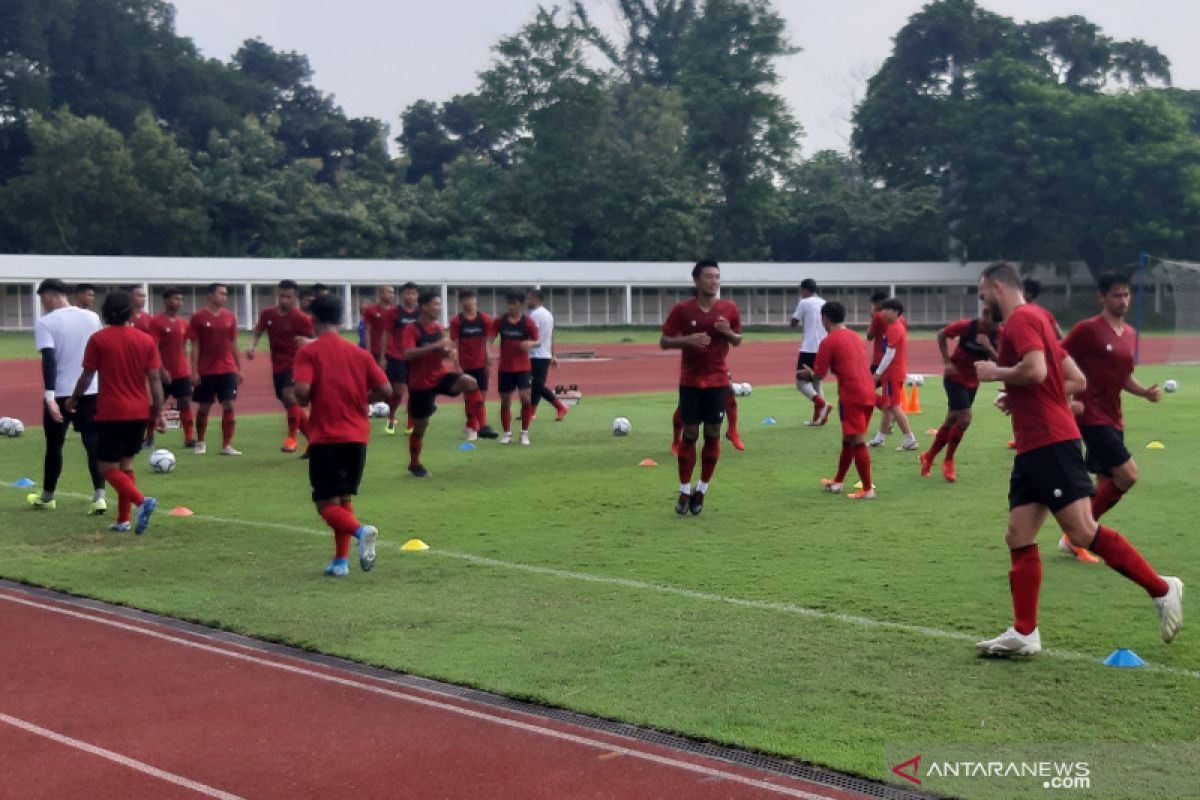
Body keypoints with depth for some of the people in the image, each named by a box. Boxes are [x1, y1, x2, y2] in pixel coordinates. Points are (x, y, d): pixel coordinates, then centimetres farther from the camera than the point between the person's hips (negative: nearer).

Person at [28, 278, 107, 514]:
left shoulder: (45, 322, -8)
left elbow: (49, 359, -18)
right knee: (94, 444, 2)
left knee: (54, 446, 13)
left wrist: (49, 396, -23)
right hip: (91, 391, 3)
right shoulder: (92, 317, 5)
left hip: (60, 393, -3)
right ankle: (99, 496, -11)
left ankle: (47, 497, 29)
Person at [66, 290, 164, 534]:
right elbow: (154, 379, -1)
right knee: (126, 464, 17)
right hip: (139, 412, 4)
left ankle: (141, 501, -22)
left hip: (111, 413, -4)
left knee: (108, 467, 1)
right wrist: (159, 412, 4)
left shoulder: (98, 339, -6)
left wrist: (74, 399, 15)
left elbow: (87, 376, -2)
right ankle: (123, 519, 15)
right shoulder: (146, 340, 2)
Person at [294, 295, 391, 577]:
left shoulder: (308, 352, -4)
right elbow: (385, 389, 1)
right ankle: (341, 561, 15)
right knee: (344, 499, 18)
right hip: (357, 436, 5)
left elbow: (302, 390, -18)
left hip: (325, 437, -5)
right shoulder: (359, 353, 8)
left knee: (327, 504, -1)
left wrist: (304, 401, 3)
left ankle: (361, 530, -29)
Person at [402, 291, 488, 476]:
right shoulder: (412, 330, -14)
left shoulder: (439, 328, 6)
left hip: (440, 376, 4)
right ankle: (414, 465, 25)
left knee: (470, 382, -25)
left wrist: (447, 352, -4)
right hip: (420, 383, -4)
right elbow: (408, 354, -29)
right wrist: (435, 346, -33)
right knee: (420, 426, 7)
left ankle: (473, 425, -18)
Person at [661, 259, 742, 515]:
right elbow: (664, 342, -2)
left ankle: (701, 491, 16)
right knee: (689, 435, 2)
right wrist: (687, 339, -20)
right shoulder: (682, 309, -5)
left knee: (713, 435, 2)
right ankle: (684, 491, 13)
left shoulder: (729, 309, 1)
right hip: (690, 382, -1)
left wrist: (728, 332, -10)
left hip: (718, 382, 2)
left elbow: (738, 341, 12)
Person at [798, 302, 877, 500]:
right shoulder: (857, 337, 18)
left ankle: (868, 489, -2)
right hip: (869, 393, 8)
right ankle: (838, 481, 33)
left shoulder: (828, 342, -6)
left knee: (857, 442, -4)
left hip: (851, 396, -8)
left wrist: (809, 372, 15)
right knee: (848, 439, 20)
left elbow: (820, 375, -5)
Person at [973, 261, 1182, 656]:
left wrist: (994, 372, -8)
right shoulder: (1035, 321, 22)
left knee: (1082, 531, -12)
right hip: (1033, 448, 10)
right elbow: (1077, 381, 23)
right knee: (1019, 539, 4)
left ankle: (1161, 589, 0)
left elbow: (1035, 371, -25)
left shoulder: (1021, 319, -8)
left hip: (1051, 444, -10)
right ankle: (1024, 634, 4)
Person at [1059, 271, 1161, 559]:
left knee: (1106, 486, 9)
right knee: (1128, 475, -15)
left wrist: (1145, 391, 4)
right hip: (1092, 417, -8)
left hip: (1113, 420, 8)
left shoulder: (1131, 334, 13)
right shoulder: (1088, 329, -11)